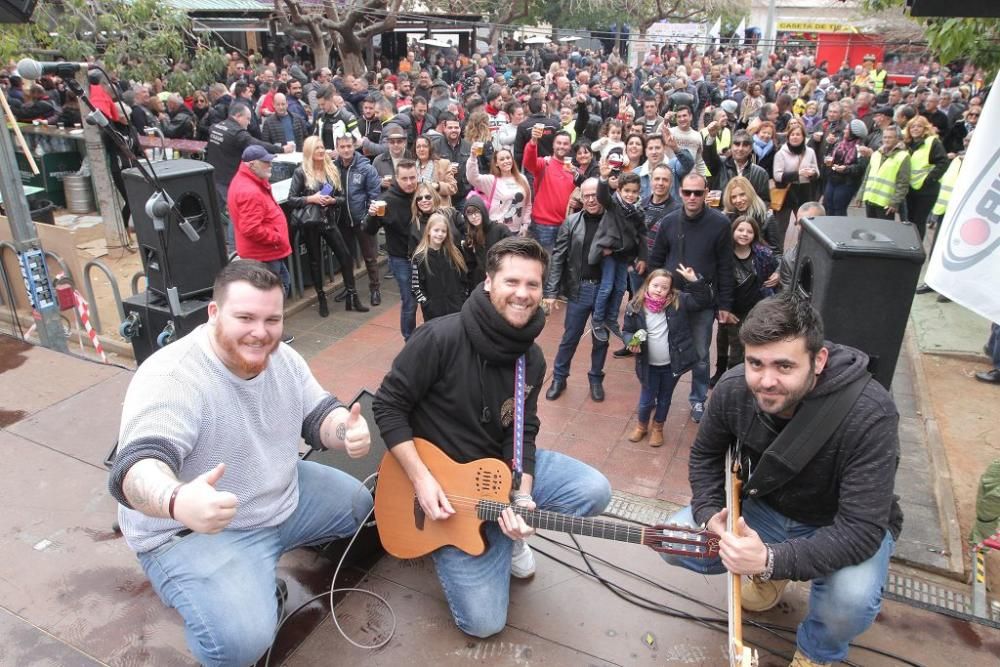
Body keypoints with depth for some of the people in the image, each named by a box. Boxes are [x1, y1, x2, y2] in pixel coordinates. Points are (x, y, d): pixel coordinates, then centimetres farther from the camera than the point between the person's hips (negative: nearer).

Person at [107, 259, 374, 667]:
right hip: (191, 530, -7)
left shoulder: (282, 358, -5)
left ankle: (265, 570, 26)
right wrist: (176, 502, -63)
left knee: (360, 503, 17)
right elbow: (137, 467, -39)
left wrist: (347, 431, -25)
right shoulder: (170, 380, -28)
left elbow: (320, 416, 0)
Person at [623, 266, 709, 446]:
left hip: (672, 364, 1)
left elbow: (703, 301, -10)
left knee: (664, 399, 19)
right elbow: (627, 331, 1)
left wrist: (694, 281, -22)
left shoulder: (678, 301, -10)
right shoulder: (635, 307, -11)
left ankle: (657, 427, 42)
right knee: (646, 399, 14)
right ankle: (641, 425, 42)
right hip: (649, 365, 0)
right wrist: (631, 342, -20)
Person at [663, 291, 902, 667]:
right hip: (765, 508, 4)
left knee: (851, 600, -34)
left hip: (849, 527, -3)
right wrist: (710, 514, -19)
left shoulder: (870, 415, -34)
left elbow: (862, 529, -34)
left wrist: (772, 558, -46)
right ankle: (768, 577, 17)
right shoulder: (734, 389, -21)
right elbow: (705, 455, -1)